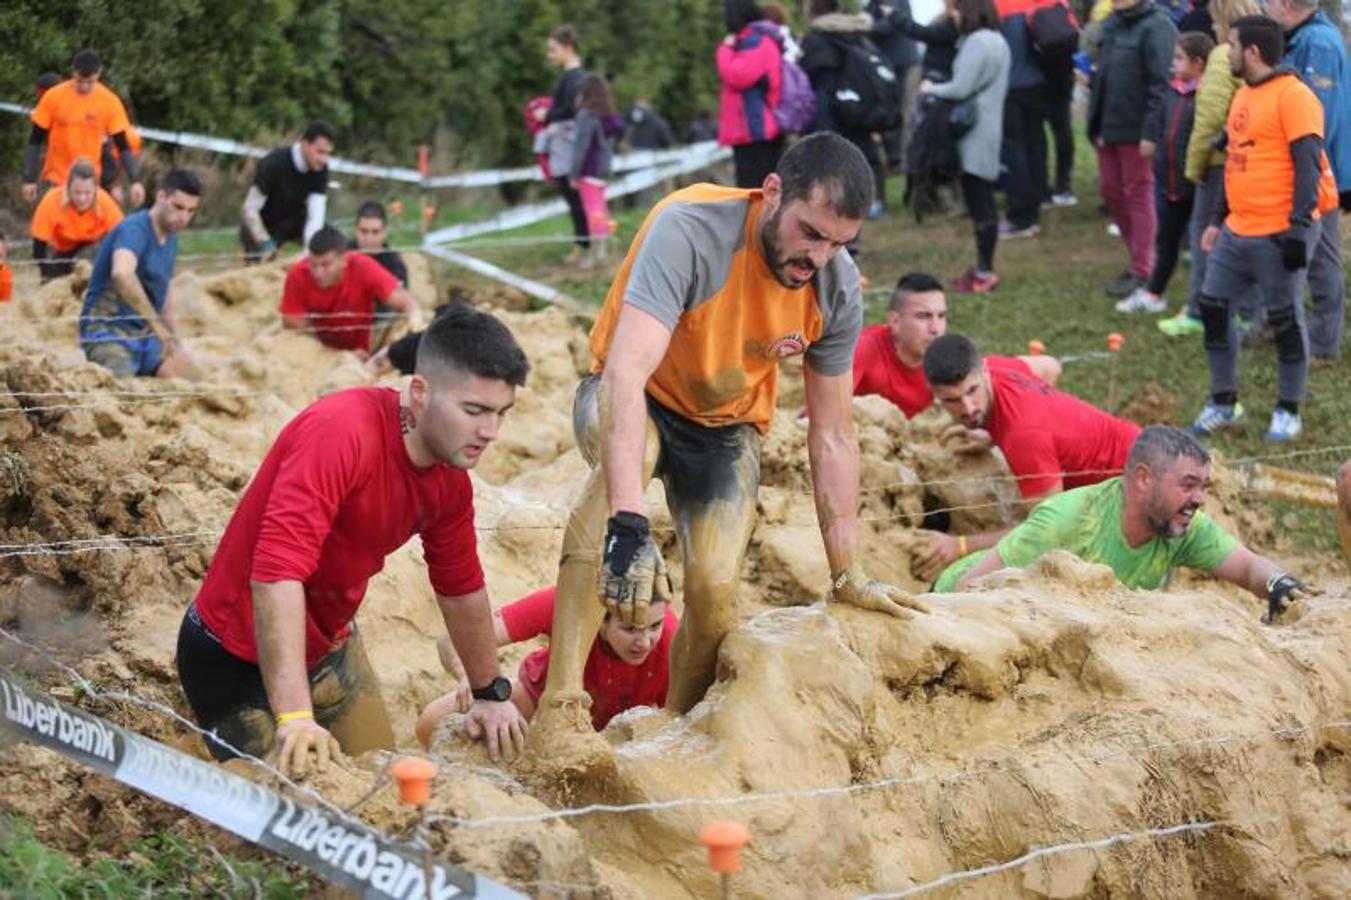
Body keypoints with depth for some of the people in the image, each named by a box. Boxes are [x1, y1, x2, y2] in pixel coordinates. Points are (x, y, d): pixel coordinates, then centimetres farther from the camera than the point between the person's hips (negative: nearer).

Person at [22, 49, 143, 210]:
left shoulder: (110, 102, -6)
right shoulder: (53, 97, -7)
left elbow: (123, 145, -2)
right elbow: (35, 141, -1)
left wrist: (135, 181, -11)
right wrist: (29, 179, -2)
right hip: (56, 180, -1)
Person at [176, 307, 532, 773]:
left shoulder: (450, 478, -4)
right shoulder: (341, 432, -31)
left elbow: (461, 588, 14)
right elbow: (277, 571, -40)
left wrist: (492, 694, 23)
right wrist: (294, 717, -44)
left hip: (331, 644, 8)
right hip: (238, 659, -8)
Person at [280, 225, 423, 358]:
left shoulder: (363, 268, -24)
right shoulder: (298, 276, -22)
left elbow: (403, 300, -28)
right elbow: (295, 326, -17)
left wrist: (414, 315, -51)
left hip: (360, 357, 0)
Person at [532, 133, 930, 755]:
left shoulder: (838, 289, -17)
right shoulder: (690, 231, -34)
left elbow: (832, 437, -6)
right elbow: (627, 370, -44)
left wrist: (848, 576, -4)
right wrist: (628, 526, -55)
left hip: (727, 425, 4)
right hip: (632, 402, -4)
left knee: (716, 590, -18)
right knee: (629, 448, -39)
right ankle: (560, 702, -42)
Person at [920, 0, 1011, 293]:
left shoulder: (976, 43, -17)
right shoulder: (996, 40, 15)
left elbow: (961, 89, -21)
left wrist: (931, 88, -3)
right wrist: (938, 87, 9)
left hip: (975, 134, -10)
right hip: (987, 129, 10)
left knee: (979, 202, -6)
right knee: (982, 200, 13)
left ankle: (985, 273, -4)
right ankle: (983, 267, 18)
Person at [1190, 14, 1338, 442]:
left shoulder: (1293, 96, -13)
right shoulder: (1243, 95, 15)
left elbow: (1308, 165, -17)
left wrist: (1299, 227, -21)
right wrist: (1217, 220, 21)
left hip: (1279, 232, -9)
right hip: (1237, 230, 9)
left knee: (1285, 321, 1)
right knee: (1213, 308, 8)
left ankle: (1288, 413, 13)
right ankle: (1223, 404, 20)